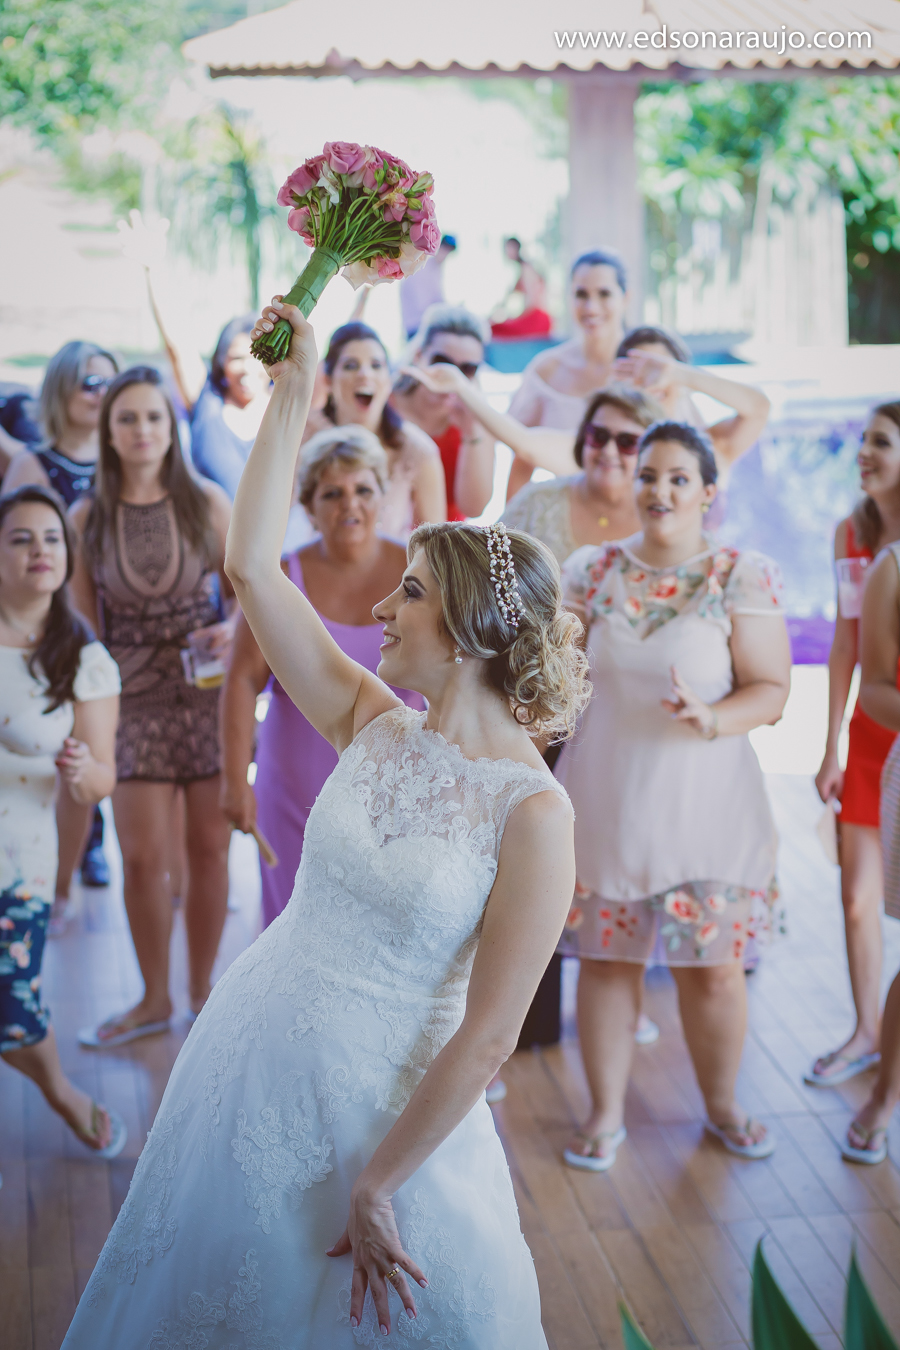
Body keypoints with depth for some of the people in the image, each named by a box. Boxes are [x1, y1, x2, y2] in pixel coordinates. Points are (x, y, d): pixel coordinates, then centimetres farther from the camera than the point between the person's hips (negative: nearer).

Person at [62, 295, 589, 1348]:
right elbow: (250, 565, -4)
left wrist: (376, 1185, -14)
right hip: (252, 1050, 5)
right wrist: (293, 394, -5)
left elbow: (489, 1033, -18)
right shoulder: (374, 726, -3)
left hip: (387, 1096, -5)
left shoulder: (533, 811, -19)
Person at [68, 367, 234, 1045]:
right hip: (135, 699, 0)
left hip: (211, 690, 0)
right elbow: (82, 622, 4)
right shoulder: (87, 518, 0)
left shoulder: (207, 503, -2)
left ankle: (202, 987, 26)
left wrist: (233, 629, -16)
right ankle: (154, 998, 24)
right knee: (142, 857, 3)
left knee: (210, 846, 7)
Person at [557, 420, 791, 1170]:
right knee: (606, 957, 8)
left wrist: (711, 720, -24)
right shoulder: (592, 569, 4)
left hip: (704, 805, -2)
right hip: (605, 799, 2)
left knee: (712, 964, 6)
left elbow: (772, 688, -7)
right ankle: (606, 1113, 26)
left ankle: (722, 1106, 30)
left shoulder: (743, 576, -5)